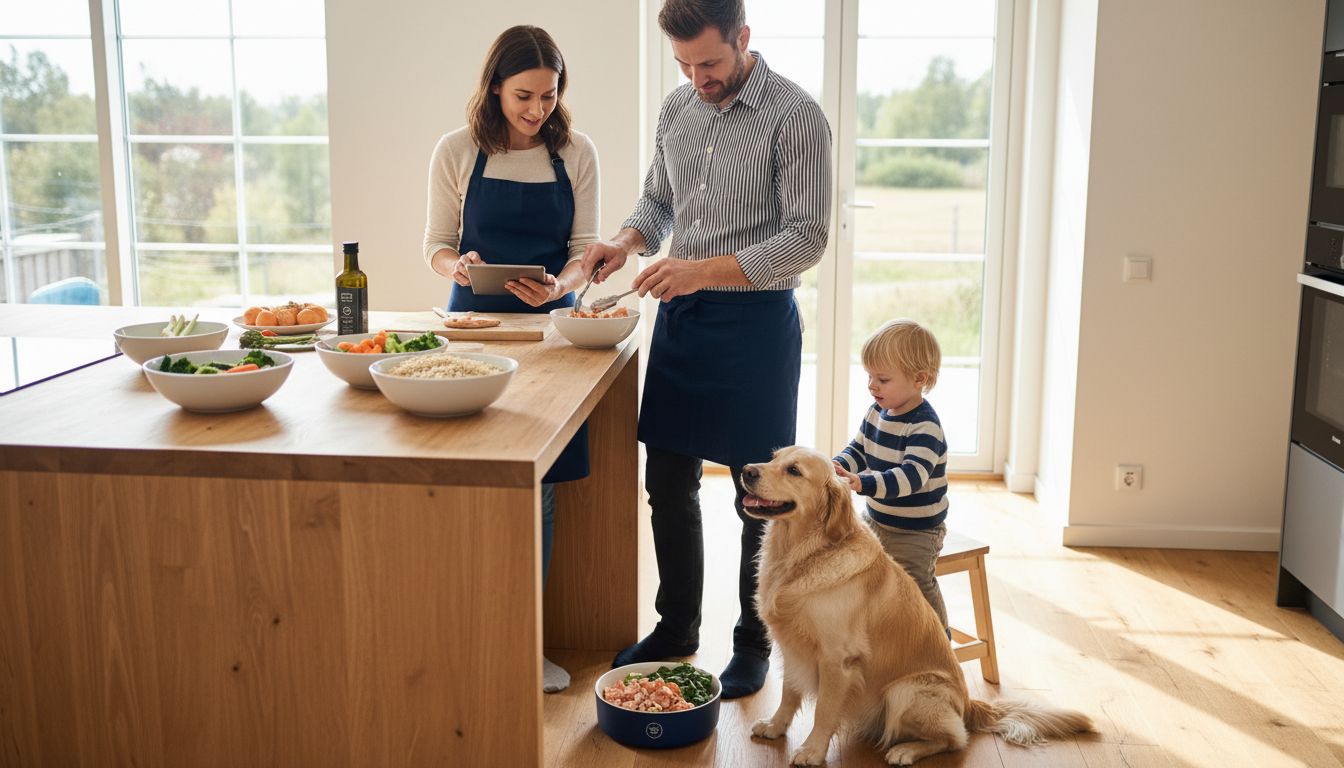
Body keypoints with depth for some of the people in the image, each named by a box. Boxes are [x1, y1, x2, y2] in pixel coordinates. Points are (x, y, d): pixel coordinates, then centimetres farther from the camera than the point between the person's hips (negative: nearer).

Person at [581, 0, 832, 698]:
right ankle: (677, 626, 31)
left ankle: (754, 641, 24)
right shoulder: (676, 108, 7)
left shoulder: (795, 116, -12)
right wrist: (628, 240, -3)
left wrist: (705, 270, -24)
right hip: (679, 314, 6)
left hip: (756, 320, -6)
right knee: (668, 483, 12)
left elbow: (806, 239, -16)